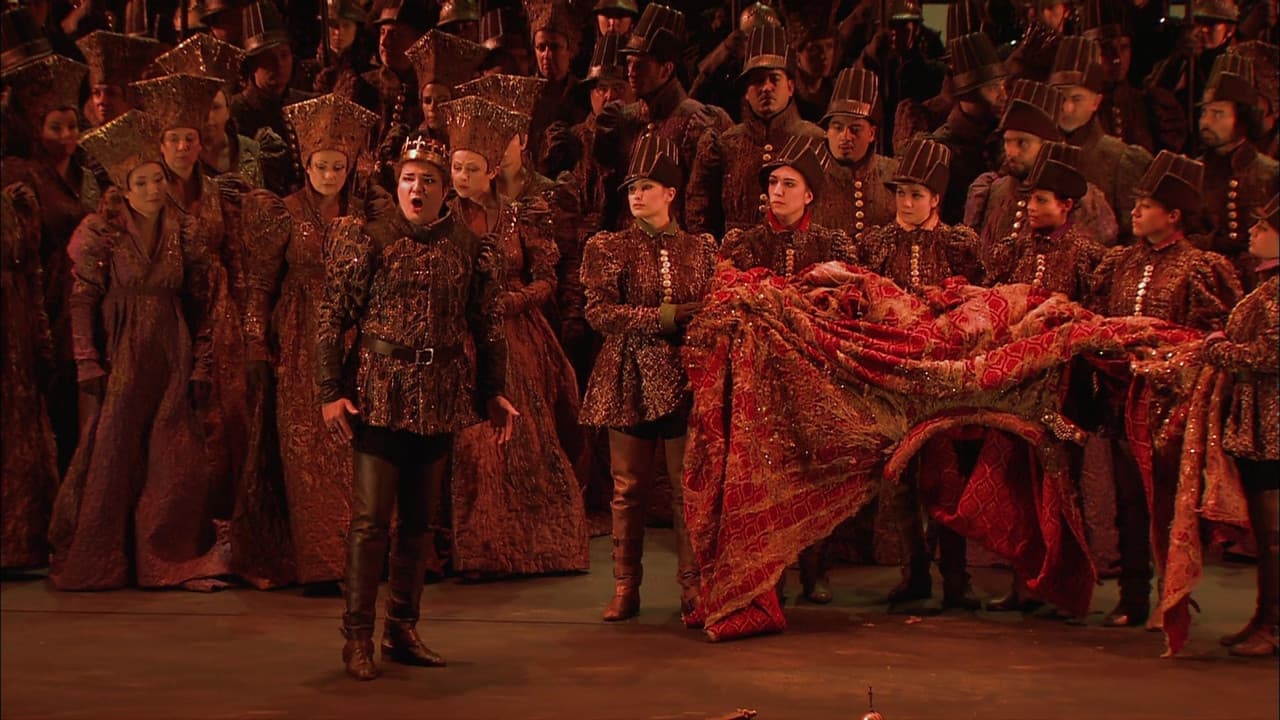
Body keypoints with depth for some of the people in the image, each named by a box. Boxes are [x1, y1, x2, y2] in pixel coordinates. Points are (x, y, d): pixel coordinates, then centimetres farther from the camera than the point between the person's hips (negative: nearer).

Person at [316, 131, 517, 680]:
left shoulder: (470, 248, 5)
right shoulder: (369, 241, -3)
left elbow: (488, 328, 10)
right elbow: (331, 318, -4)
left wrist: (494, 392, 6)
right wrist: (330, 392, -10)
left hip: (441, 399, 3)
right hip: (380, 392, -3)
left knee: (418, 520, 11)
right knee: (370, 519, -4)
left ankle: (402, 631, 20)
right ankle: (358, 638, 3)